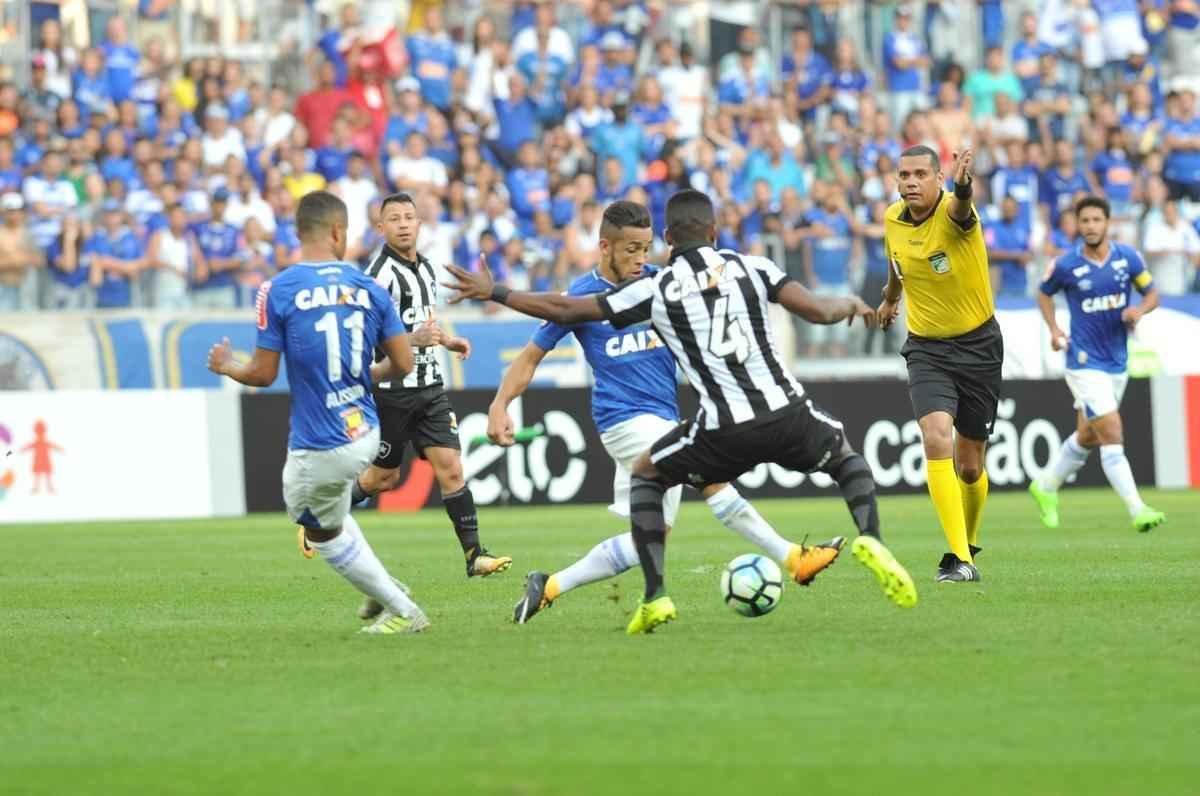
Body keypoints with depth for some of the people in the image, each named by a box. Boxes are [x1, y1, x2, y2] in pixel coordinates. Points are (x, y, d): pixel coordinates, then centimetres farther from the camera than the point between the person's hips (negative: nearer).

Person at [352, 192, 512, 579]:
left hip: (430, 387, 6)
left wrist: (446, 340, 11)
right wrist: (415, 338, -30)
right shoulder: (381, 273, -15)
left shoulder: (426, 268, 11)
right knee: (384, 477, 5)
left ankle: (474, 554, -7)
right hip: (391, 390, -6)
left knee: (450, 468, -5)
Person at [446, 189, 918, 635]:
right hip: (787, 414, 1)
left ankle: (655, 598, 12)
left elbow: (564, 310, 7)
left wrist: (493, 292, 19)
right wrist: (850, 304, 23)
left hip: (724, 431, -1)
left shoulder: (654, 290, 4)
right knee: (845, 457, 31)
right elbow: (817, 312, -1)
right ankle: (871, 541, 0)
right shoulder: (751, 267, 6)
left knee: (644, 476, 24)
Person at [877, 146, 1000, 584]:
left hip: (978, 345, -2)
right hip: (926, 347, 2)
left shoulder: (953, 211, -19)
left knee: (969, 466, 7)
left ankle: (969, 545, 35)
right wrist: (889, 298, 39)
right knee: (937, 439, -22)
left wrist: (962, 187, -69)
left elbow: (960, 208, -46)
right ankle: (959, 558, -23)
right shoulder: (894, 219, -3)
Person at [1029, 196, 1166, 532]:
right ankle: (1137, 511, -17)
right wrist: (1053, 329, -4)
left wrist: (1139, 310, -14)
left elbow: (1152, 292, 8)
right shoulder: (1065, 266, -9)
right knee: (1112, 435, -15)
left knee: (1087, 437, 18)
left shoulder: (1128, 257, -3)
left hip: (1118, 362, 5)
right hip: (1085, 363, -5)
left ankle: (1046, 487, 40)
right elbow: (1044, 293, 9)